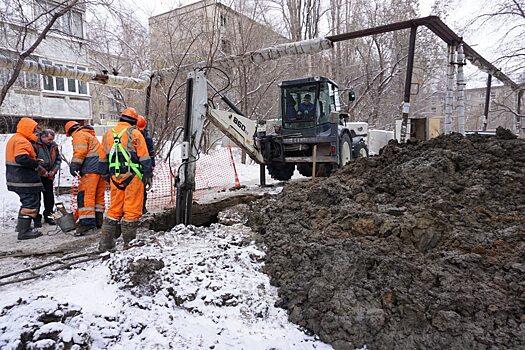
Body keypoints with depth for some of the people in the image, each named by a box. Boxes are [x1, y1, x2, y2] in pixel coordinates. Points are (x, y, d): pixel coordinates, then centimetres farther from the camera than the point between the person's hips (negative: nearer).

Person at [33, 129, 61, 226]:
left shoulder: (54, 146, 6)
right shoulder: (35, 145, -14)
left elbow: (58, 159, 13)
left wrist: (54, 171, -1)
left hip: (49, 175, 5)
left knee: (49, 196, 8)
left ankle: (48, 215, 22)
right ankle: (37, 218, 10)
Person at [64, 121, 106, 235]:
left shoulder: (79, 135, 1)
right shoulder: (90, 135, 31)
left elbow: (80, 152, -14)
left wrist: (74, 165, -15)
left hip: (91, 169, -9)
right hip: (101, 167, 10)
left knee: (85, 195, -11)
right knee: (99, 195, 13)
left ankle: (87, 221, -17)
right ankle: (98, 220, 19)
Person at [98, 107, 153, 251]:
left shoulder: (108, 134, 15)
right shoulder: (134, 133, -2)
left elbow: (103, 159, 20)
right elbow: (144, 157, -5)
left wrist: (106, 175, 27)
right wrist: (148, 175, -1)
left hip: (115, 177, 5)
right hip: (132, 176, -5)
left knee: (114, 210, 13)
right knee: (132, 210, 1)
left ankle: (106, 243, 16)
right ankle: (129, 243, 6)